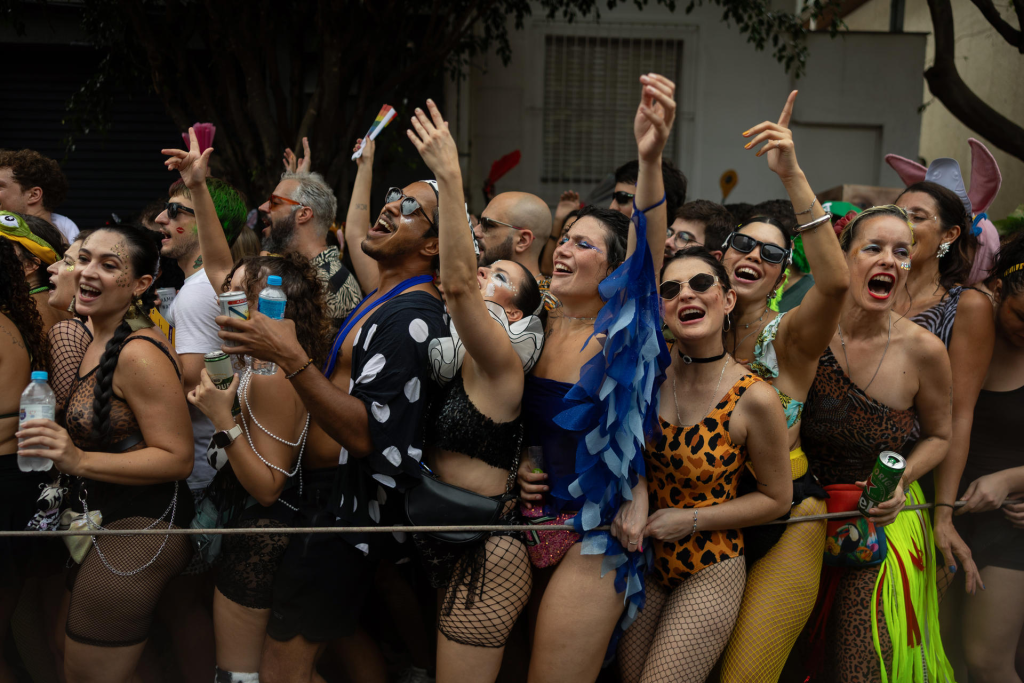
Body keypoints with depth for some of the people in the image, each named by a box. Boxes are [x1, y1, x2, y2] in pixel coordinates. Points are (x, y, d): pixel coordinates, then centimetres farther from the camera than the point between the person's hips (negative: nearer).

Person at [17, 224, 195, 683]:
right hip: (98, 519, 9)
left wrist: (80, 461, -28)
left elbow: (178, 459, -22)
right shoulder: (90, 337, 7)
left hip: (139, 529, -9)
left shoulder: (140, 355, -20)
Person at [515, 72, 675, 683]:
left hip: (593, 541, -6)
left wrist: (650, 159, -44)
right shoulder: (542, 331, 6)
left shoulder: (623, 334, -10)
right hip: (536, 531, 6)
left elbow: (648, 257, -30)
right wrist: (522, 461, -3)